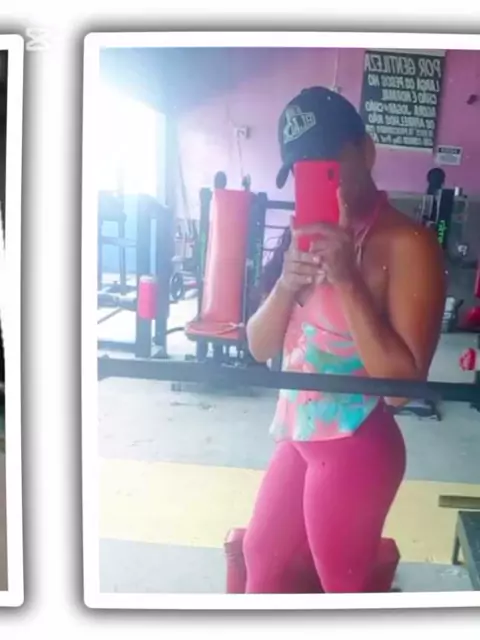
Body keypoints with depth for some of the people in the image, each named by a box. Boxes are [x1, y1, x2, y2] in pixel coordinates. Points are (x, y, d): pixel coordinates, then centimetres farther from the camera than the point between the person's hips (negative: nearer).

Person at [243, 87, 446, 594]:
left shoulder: (407, 243, -17)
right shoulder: (306, 235, 5)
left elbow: (405, 377, -23)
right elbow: (260, 346, 2)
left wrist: (347, 279, -29)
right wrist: (286, 286, -17)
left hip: (355, 448, -7)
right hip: (299, 435, 7)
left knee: (342, 586, 15)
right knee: (261, 556, 24)